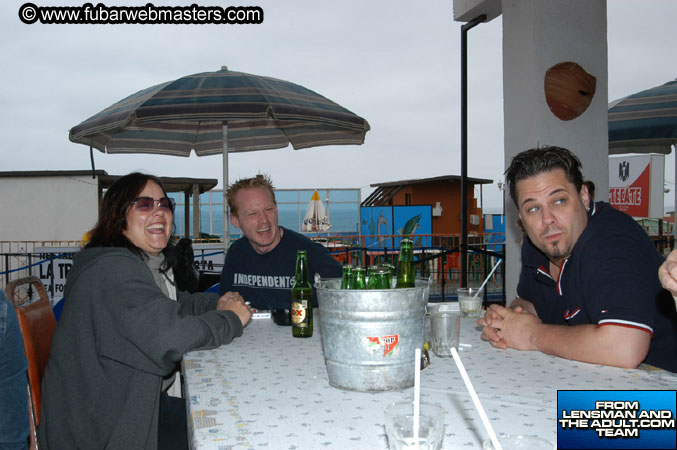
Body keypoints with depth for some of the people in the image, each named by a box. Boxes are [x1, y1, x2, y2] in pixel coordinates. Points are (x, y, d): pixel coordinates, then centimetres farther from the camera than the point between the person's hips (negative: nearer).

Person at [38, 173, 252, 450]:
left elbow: (168, 305, 23)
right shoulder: (113, 268, -25)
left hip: (133, 402, 10)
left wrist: (217, 303, 3)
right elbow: (167, 337, -33)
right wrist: (231, 319, -17)